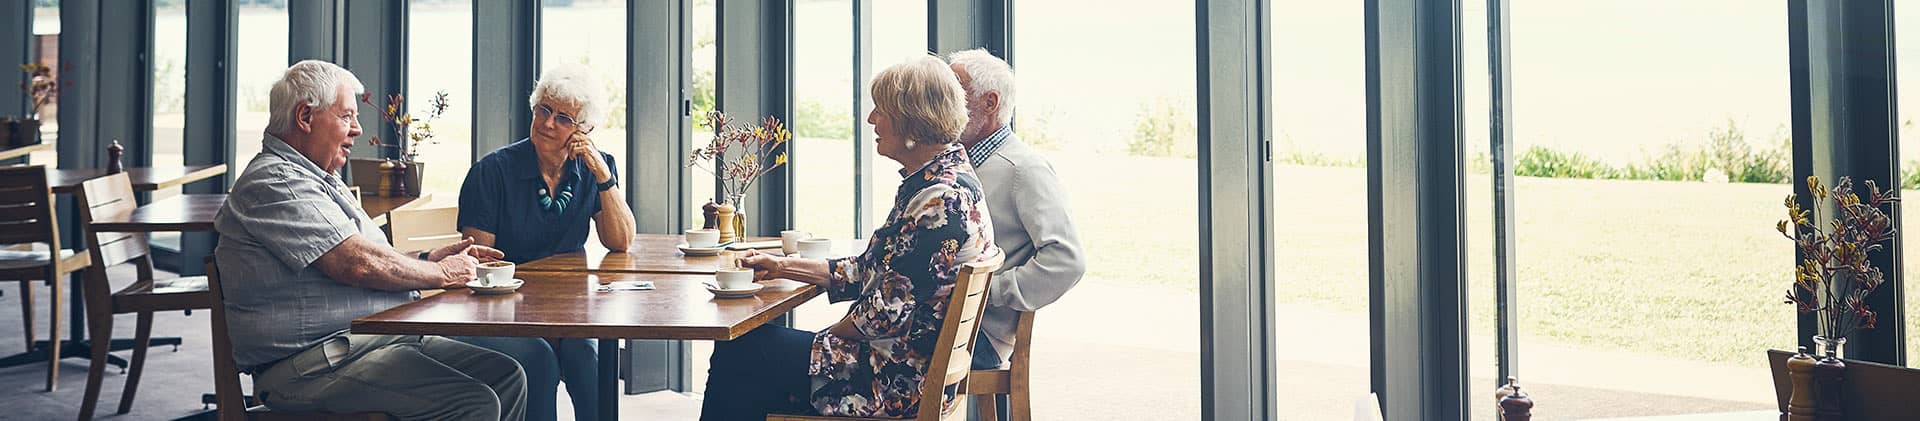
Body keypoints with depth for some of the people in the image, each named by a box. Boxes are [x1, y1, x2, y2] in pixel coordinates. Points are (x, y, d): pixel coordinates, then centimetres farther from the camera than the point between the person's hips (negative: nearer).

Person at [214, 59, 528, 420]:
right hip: (313, 362, -11)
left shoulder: (320, 180, 23)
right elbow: (358, 263, -21)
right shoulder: (274, 183, -13)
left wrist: (433, 257, 9)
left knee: (506, 376, -1)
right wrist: (441, 273, -7)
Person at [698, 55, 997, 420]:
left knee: (737, 352, -3)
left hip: (898, 381, -10)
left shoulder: (943, 199, -22)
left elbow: (890, 312, -23)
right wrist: (781, 267, 16)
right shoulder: (926, 183, 11)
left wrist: (831, 336, -5)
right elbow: (870, 272, 17)